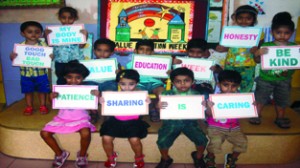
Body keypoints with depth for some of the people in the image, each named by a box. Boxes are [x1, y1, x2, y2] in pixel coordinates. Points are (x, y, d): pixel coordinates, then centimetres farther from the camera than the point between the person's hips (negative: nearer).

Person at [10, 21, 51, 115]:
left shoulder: (43, 45, -7)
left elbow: (48, 56, -4)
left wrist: (50, 57, -27)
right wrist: (12, 57, -22)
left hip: (41, 74, -1)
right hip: (26, 74, 1)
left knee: (42, 91, 12)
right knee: (28, 91, 15)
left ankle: (43, 106, 30)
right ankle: (29, 107, 32)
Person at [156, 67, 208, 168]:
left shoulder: (197, 95, -2)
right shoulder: (166, 95, -6)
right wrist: (158, 107, -28)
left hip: (190, 122, 1)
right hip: (171, 122, -1)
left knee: (202, 139, -17)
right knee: (162, 141, -20)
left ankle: (198, 156, 21)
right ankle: (165, 159, 17)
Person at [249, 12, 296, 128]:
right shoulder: (266, 46, -12)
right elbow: (257, 61, -8)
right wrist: (258, 54, -29)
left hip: (284, 80, 2)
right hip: (265, 79, -2)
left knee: (282, 101, 16)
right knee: (260, 97, 10)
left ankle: (280, 118, 35)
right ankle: (257, 115, 29)